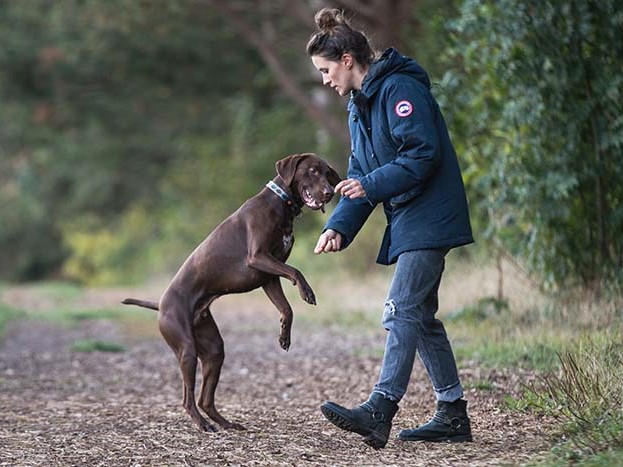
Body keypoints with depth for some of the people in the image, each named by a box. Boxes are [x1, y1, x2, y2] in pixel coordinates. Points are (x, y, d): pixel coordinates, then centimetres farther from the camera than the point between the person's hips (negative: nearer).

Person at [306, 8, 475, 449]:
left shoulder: (400, 89, -14)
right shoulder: (360, 106, 17)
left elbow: (423, 154, -22)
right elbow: (360, 176, 16)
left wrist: (373, 185, -23)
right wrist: (339, 226, 3)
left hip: (428, 218, -10)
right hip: (407, 221, 10)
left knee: (402, 311, -16)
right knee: (420, 317, 11)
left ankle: (380, 410, -22)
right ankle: (453, 414, 16)